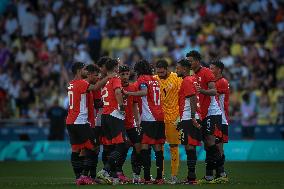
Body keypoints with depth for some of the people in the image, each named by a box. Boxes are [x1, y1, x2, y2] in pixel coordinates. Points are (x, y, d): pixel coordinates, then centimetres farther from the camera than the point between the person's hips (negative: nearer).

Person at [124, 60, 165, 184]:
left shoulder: (142, 79, -1)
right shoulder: (155, 80, 20)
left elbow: (144, 92, -19)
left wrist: (128, 93, -17)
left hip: (148, 119, -7)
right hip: (160, 118, 7)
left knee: (145, 146, -7)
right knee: (158, 146, 8)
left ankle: (147, 177, -13)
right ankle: (159, 177, 7)